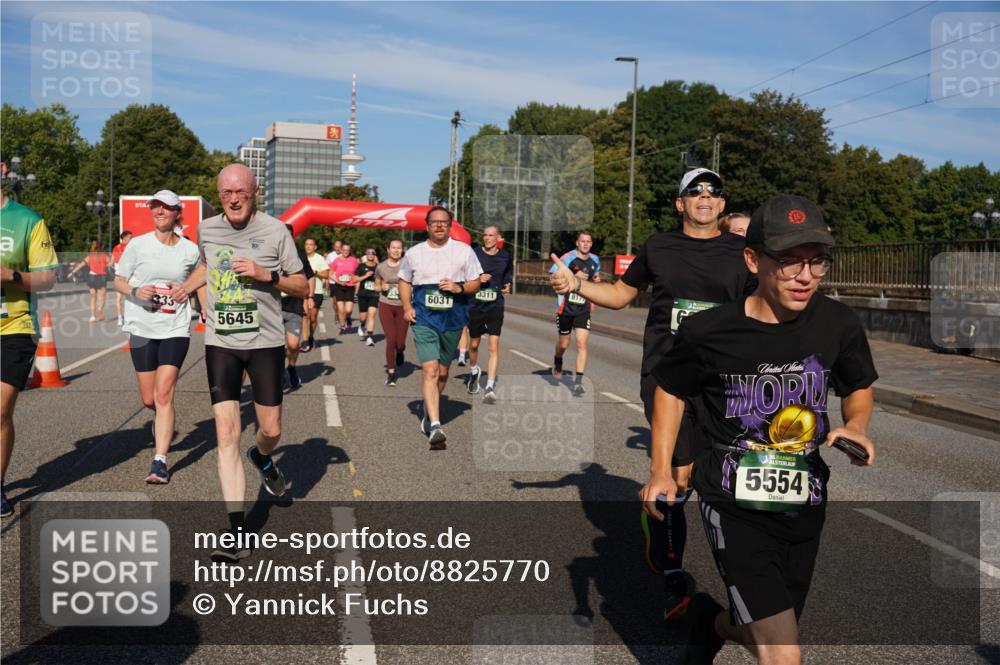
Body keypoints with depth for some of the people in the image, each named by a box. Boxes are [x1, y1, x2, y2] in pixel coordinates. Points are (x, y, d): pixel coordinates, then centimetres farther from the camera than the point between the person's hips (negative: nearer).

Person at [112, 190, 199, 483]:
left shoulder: (190, 250, 1)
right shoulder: (137, 244, -1)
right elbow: (117, 281, 5)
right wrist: (137, 291, -15)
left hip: (176, 330, -1)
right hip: (142, 328, 1)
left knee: (164, 395, -12)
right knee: (149, 400, 8)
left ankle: (159, 462, -10)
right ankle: (160, 422, 44)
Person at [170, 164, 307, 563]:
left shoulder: (275, 231, -5)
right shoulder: (206, 230, 5)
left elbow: (302, 288, -1)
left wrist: (267, 275, -16)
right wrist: (187, 287, 12)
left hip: (266, 341, -1)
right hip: (221, 343, 2)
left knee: (271, 430, 7)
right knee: (226, 433, -7)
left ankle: (262, 458, 47)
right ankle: (237, 530, -4)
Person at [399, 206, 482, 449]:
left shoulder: (463, 251, 2)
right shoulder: (414, 253, 5)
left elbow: (475, 283, 6)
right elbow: (404, 281, 17)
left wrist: (459, 288, -15)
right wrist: (407, 307, 2)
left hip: (453, 319, 2)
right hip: (424, 320, -1)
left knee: (442, 372, 13)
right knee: (430, 371, -15)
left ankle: (428, 413, 37)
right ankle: (435, 426, -20)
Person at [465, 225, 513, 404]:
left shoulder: (506, 257, 3)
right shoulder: (474, 254, -5)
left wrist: (507, 286, 3)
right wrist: (477, 279, -17)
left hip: (495, 306, 0)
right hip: (475, 305, 0)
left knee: (494, 347, -9)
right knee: (474, 344, 14)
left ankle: (490, 387, -7)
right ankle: (474, 371, 45)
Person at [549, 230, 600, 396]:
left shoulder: (595, 260, 6)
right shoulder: (568, 258, -12)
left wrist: (596, 279, 6)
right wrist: (573, 278, -25)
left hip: (584, 308, 3)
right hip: (566, 306, -3)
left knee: (582, 343, -10)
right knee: (563, 343, 11)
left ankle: (578, 381, -8)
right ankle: (557, 362, 46)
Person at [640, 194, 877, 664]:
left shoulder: (839, 323, -6)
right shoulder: (708, 332, -14)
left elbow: (859, 387, 14)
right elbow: (670, 389, 5)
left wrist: (856, 425, -8)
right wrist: (660, 471, 0)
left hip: (805, 507, 4)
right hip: (734, 506, -4)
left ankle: (711, 621, 55)